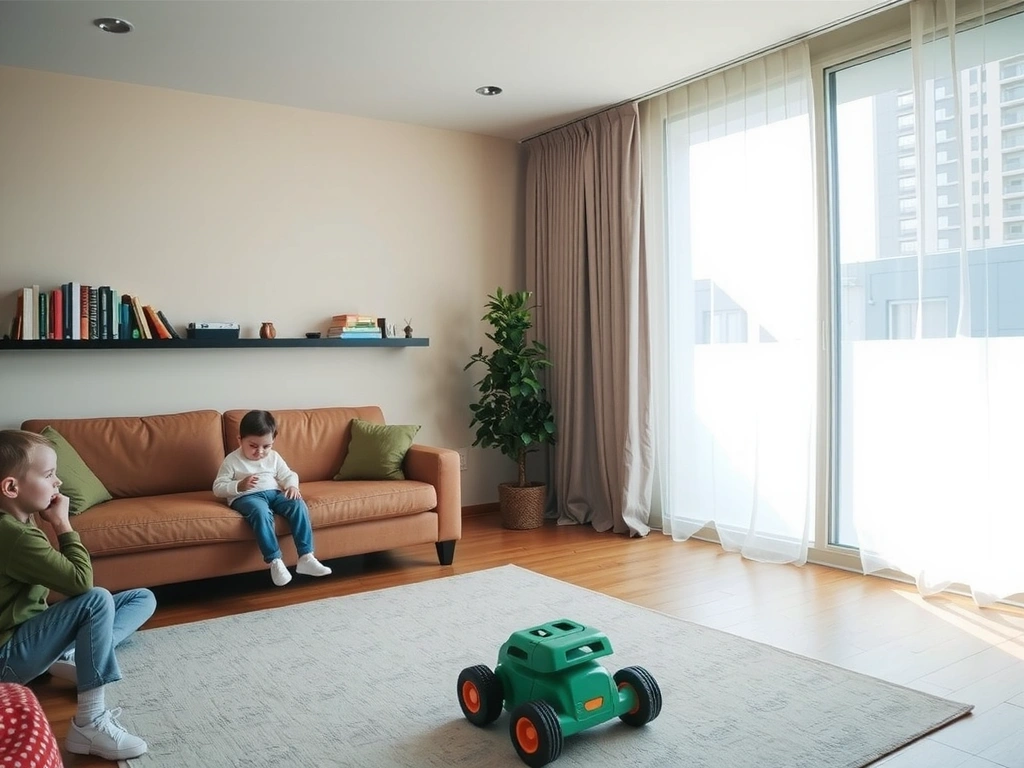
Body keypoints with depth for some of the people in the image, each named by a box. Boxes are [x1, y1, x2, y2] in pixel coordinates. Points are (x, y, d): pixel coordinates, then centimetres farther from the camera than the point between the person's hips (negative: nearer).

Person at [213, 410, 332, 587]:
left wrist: (292, 486, -5)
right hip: (246, 497, -4)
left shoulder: (273, 457, 13)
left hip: (274, 493, 5)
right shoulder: (232, 460, 1)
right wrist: (239, 485, -18)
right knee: (261, 512, -39)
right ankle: (275, 562, -39)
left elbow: (288, 475, 19)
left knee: (298, 505, -24)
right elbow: (218, 488, -1)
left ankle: (306, 557, -27)